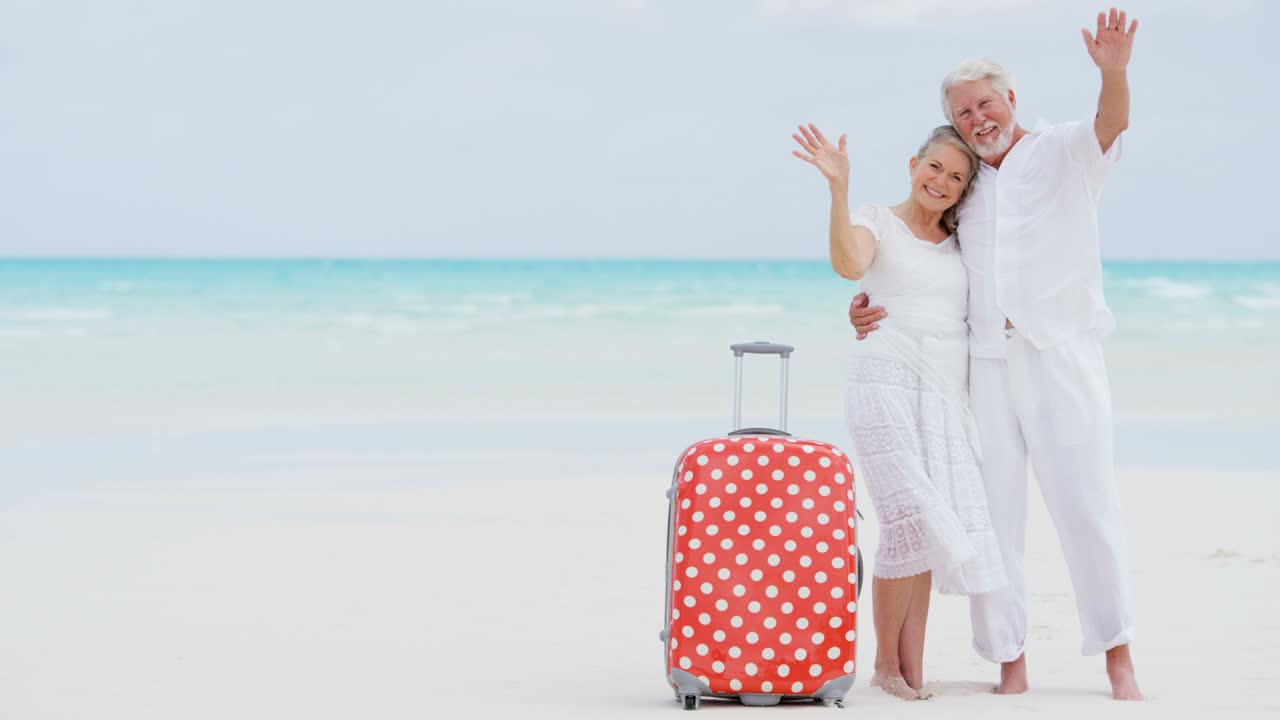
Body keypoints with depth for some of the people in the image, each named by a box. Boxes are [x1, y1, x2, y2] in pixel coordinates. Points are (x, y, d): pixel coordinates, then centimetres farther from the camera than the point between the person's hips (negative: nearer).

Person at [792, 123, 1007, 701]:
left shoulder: (961, 242, 18)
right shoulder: (876, 222, 3)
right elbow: (850, 264, -20)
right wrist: (838, 186, -27)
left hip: (947, 394, 5)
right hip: (887, 383, -5)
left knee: (926, 531, -2)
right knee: (911, 520, -15)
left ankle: (911, 668, 2)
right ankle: (887, 664, -4)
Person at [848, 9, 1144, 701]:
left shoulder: (1062, 152, 2)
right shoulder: (963, 187, 16)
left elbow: (1110, 124, -19)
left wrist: (1113, 71, -41)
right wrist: (873, 308, 2)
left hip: (1063, 357, -4)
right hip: (986, 365, 5)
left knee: (1086, 505, -6)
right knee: (992, 516, 2)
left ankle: (1118, 658, 0)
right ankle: (1011, 663, 7)